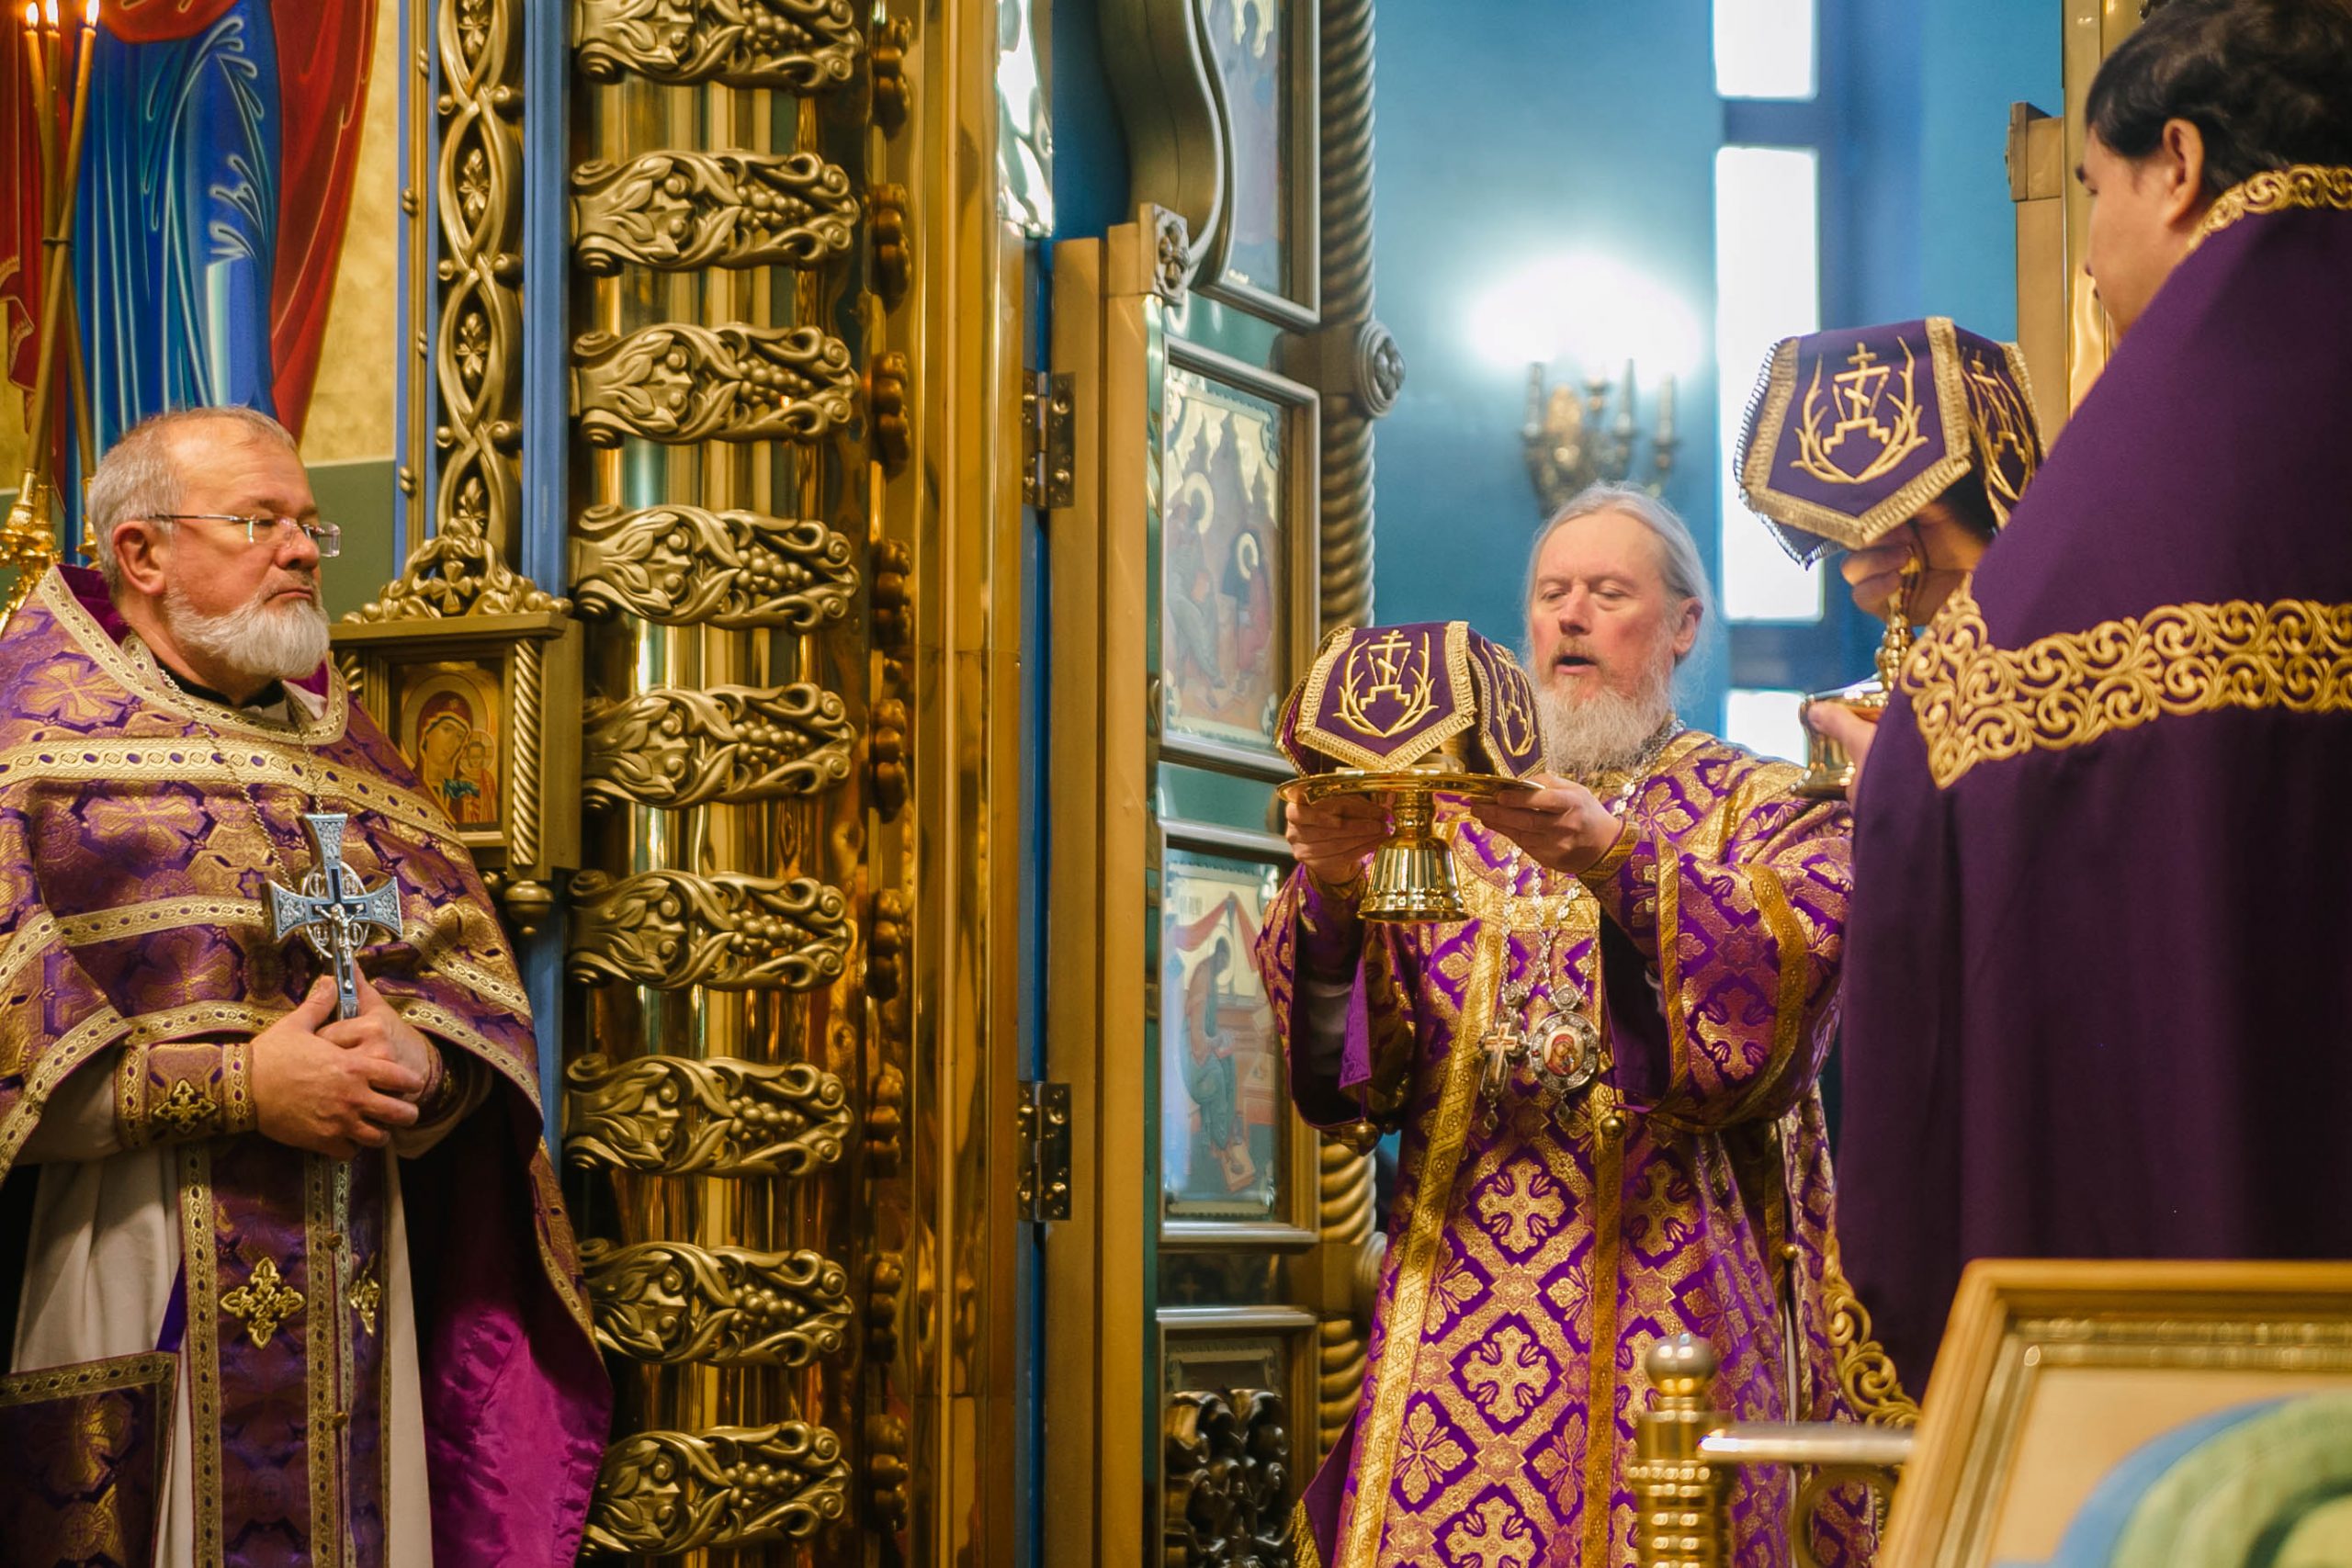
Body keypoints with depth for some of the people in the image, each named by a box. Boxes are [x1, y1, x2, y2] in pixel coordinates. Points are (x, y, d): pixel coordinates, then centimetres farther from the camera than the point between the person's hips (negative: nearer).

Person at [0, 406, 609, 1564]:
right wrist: (237, 1089, -17)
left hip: (356, 1281, 5)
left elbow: (475, 977, 12)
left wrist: (412, 1054, -10)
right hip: (128, 1275, -5)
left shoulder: (342, 750, 17)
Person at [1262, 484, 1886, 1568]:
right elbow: (1347, 1059, 5)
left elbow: (1793, 973, -11)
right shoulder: (1454, 818, 17)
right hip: (1460, 1299, 2)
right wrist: (1328, 894, -15)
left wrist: (1620, 863, -25)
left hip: (1671, 1288, -2)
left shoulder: (1763, 811, 10)